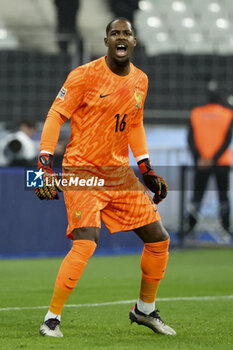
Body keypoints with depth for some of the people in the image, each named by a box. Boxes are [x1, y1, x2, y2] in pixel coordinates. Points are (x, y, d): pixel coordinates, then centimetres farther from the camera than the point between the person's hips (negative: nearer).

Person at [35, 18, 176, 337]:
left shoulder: (140, 80, 8)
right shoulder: (86, 74, -11)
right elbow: (56, 116, -10)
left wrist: (147, 170, 16)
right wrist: (45, 164, -18)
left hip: (120, 172, 7)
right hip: (82, 169, -6)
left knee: (158, 239, 6)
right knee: (86, 242, -23)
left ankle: (145, 310, 26)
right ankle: (52, 319, -12)